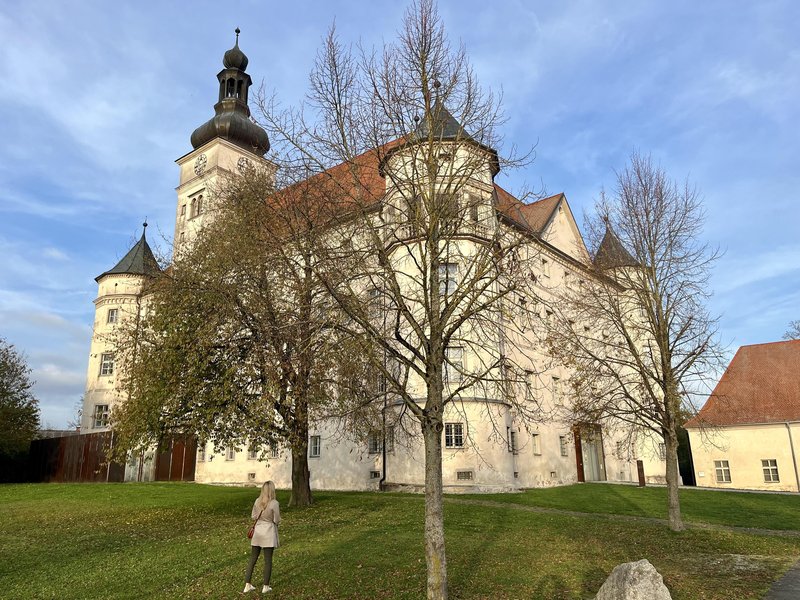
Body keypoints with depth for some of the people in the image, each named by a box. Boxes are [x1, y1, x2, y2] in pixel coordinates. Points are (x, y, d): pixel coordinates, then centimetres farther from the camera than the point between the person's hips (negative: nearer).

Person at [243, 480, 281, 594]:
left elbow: (253, 516, 4)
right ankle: (266, 586, 14)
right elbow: (277, 520, -10)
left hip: (257, 532, 4)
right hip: (269, 533, -4)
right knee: (268, 560, 7)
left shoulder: (257, 501, -4)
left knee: (253, 559, 14)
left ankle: (247, 585, 19)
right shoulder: (274, 503, -17)